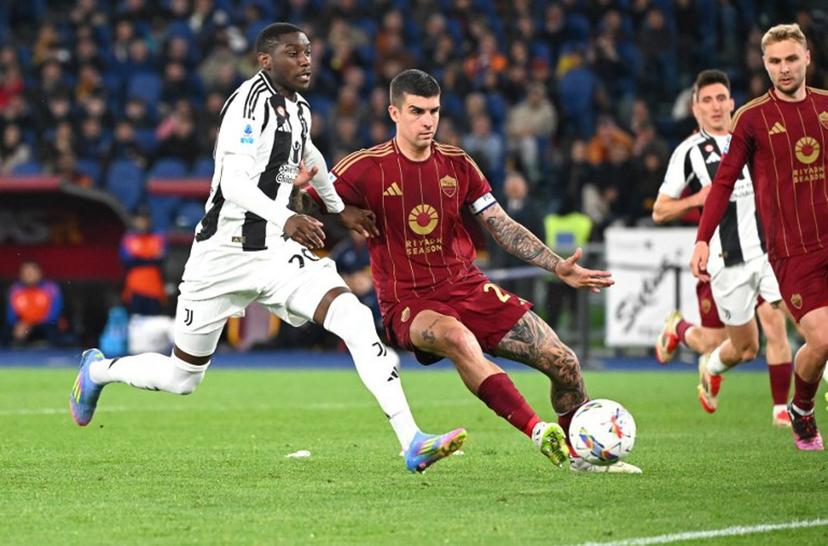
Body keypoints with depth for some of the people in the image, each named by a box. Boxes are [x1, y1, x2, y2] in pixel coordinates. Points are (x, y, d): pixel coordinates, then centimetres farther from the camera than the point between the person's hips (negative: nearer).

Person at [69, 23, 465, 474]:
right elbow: (234, 184, -27)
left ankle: (412, 443, -25)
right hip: (224, 254, -6)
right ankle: (98, 370, 40)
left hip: (277, 251, 6)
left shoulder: (298, 109, 10)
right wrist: (286, 220, -42)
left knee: (354, 319, -19)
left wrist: (340, 209, 42)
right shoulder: (251, 101, -16)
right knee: (182, 378, 7)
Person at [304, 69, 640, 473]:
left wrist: (559, 268, -1)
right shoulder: (366, 169, -6)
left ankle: (582, 455, 21)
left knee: (563, 363, -5)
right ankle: (540, 433, -43)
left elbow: (503, 228, 9)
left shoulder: (457, 164, 7)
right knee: (455, 336, -42)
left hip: (469, 288, 5)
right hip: (409, 303, -5)